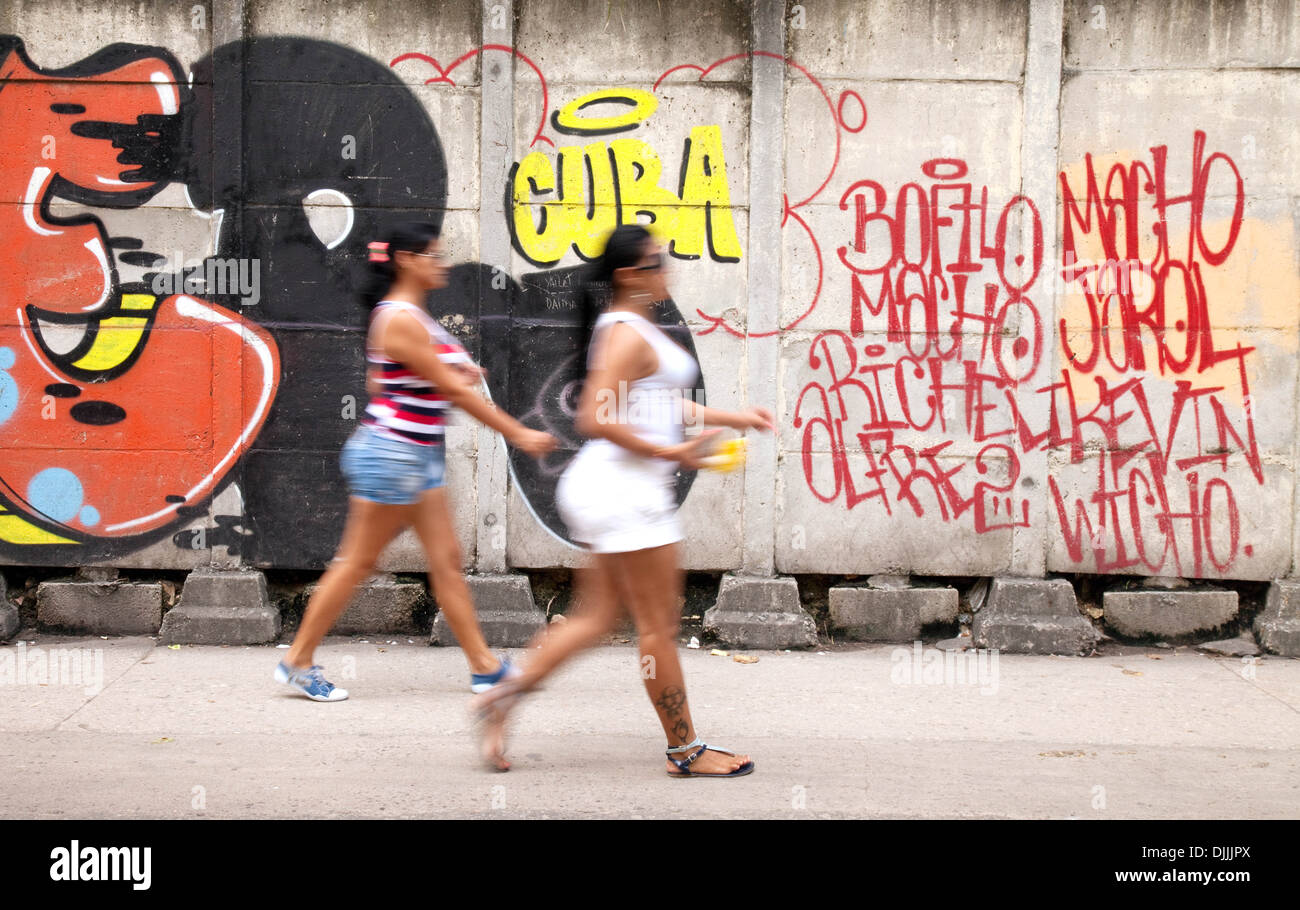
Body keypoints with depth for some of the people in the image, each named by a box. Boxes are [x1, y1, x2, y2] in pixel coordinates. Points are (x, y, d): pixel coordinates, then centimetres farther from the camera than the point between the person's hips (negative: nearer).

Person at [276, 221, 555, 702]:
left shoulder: (415, 316, 12)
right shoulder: (400, 320, -18)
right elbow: (454, 390, -17)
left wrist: (458, 375, 6)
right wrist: (518, 434, -13)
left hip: (420, 456, 10)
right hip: (390, 452, -10)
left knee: (446, 559, 9)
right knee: (358, 561, -1)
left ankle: (484, 665, 13)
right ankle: (299, 661, 9)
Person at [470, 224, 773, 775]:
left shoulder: (633, 329, 16)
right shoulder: (628, 337, -16)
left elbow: (662, 406, 25)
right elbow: (595, 419, -24)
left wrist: (735, 418, 22)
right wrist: (672, 452, -21)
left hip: (612, 488, 10)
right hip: (625, 487, -10)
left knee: (598, 615, 14)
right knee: (659, 626, -1)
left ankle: (503, 697, 13)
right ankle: (685, 750, 8)